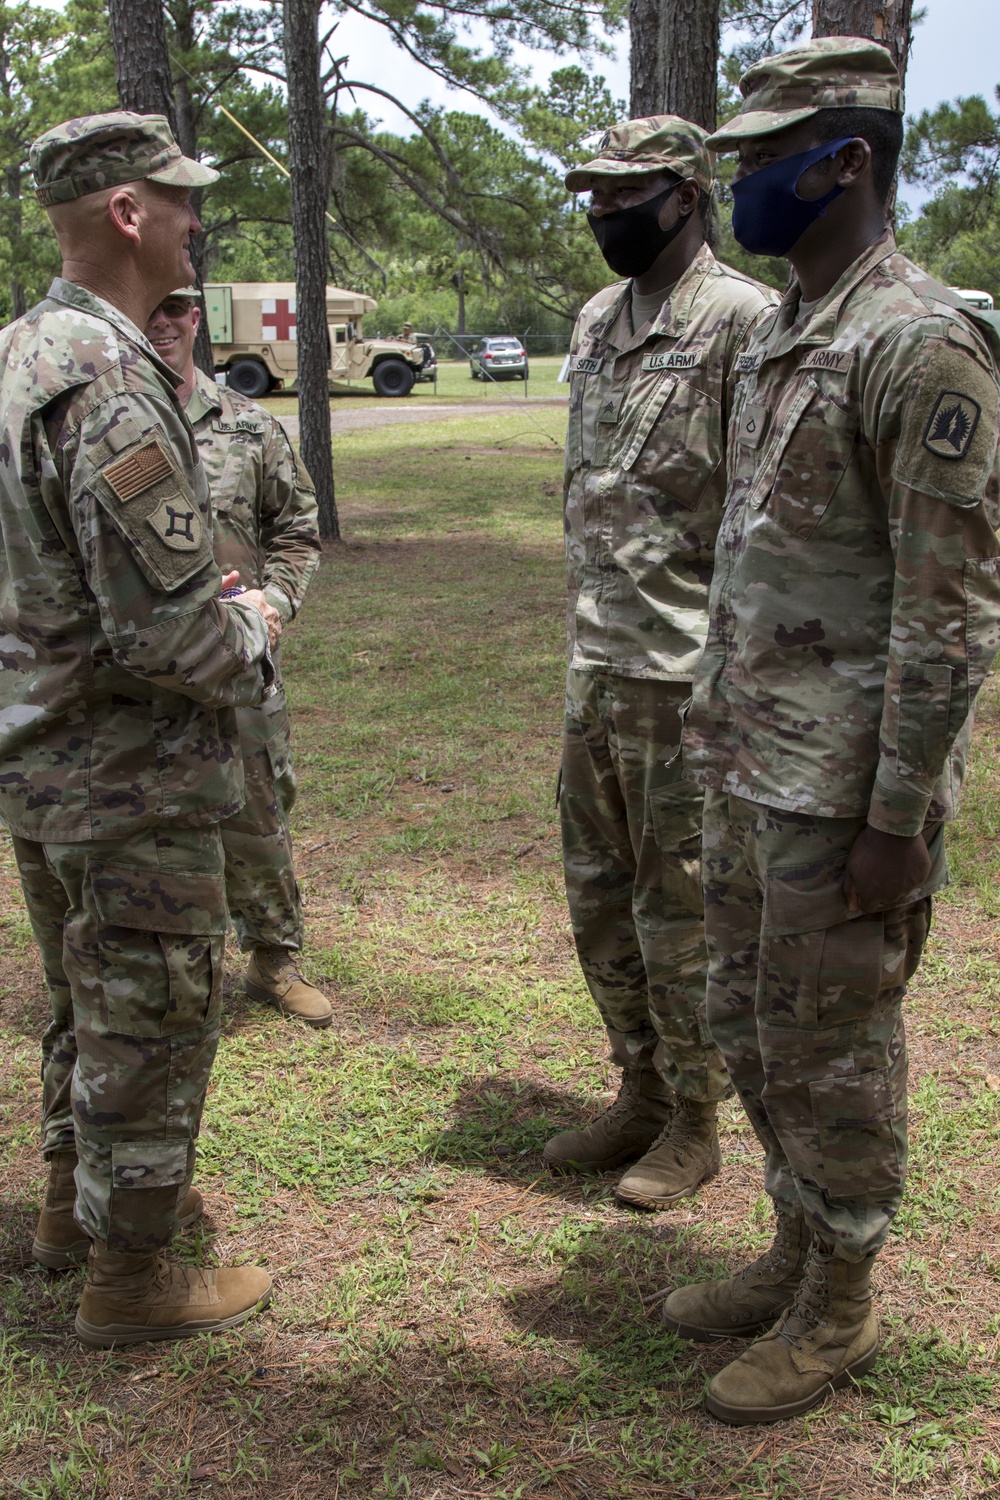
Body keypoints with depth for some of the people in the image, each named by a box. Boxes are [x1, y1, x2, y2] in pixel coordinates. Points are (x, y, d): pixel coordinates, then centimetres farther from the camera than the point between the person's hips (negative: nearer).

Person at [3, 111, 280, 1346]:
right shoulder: (109, 386, -24)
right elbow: (164, 632, -27)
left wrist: (209, 600, 11)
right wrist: (252, 638, -7)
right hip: (130, 778, -9)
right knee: (150, 1021, 6)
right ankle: (128, 1277, 22)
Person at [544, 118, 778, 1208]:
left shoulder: (742, 320, -12)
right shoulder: (595, 321, 13)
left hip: (688, 669, -8)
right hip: (595, 660, 8)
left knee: (680, 907, 3)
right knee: (598, 891, 16)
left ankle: (694, 1120, 22)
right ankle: (640, 1093, 33)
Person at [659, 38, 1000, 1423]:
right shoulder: (778, 334, 12)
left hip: (840, 785, -9)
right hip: (751, 765, 9)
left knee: (830, 1047, 5)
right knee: (748, 1022, 18)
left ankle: (839, 1308, 26)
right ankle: (796, 1257, 37)